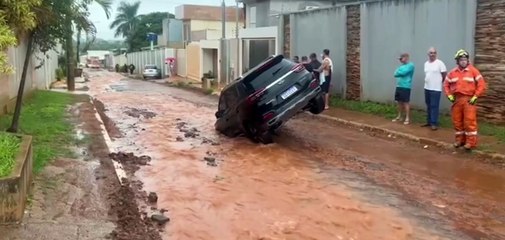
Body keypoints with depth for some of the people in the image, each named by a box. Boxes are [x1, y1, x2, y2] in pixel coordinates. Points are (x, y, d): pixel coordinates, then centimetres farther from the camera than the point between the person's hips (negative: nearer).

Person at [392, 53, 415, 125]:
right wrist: (400, 73, -11)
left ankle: (407, 118, -2)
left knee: (406, 102, -6)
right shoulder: (402, 65, 18)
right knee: (399, 102, 13)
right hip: (398, 86, 8)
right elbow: (395, 74, 8)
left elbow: (403, 72, -19)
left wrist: (398, 72, 0)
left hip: (406, 87, -8)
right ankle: (399, 116, 22)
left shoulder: (410, 65, -7)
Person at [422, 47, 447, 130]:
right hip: (427, 88, 7)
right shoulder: (426, 63, 11)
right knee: (428, 106, 13)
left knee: (434, 106, -7)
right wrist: (428, 82, 13)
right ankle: (429, 121, 22)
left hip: (436, 89, -7)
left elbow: (445, 74, -5)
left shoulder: (440, 63, -10)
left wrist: (439, 82, 4)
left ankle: (434, 123, -3)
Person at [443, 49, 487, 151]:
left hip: (469, 100, -4)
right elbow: (446, 84, 14)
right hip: (456, 99, 4)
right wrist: (449, 95, 1)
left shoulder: (473, 71, -3)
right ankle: (460, 140, 22)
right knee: (457, 121, 9)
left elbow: (481, 84, -4)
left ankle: (471, 142, 1)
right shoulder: (452, 72, 7)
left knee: (469, 121, -5)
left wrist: (475, 96, -10)